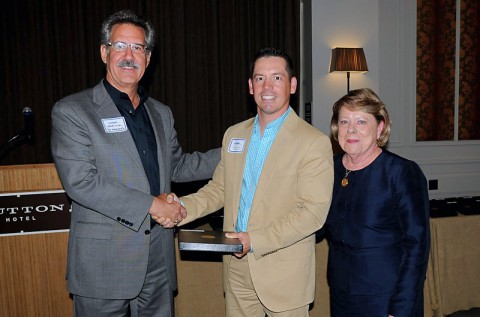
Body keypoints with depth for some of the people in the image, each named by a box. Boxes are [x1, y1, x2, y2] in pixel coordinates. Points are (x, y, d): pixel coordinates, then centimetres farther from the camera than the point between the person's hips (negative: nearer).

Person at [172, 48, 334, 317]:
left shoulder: (314, 142, -12)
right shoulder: (234, 134, 7)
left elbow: (313, 212, -17)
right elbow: (219, 188, 12)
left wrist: (255, 240, -21)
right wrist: (183, 208, -5)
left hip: (284, 274, -5)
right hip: (237, 268, 5)